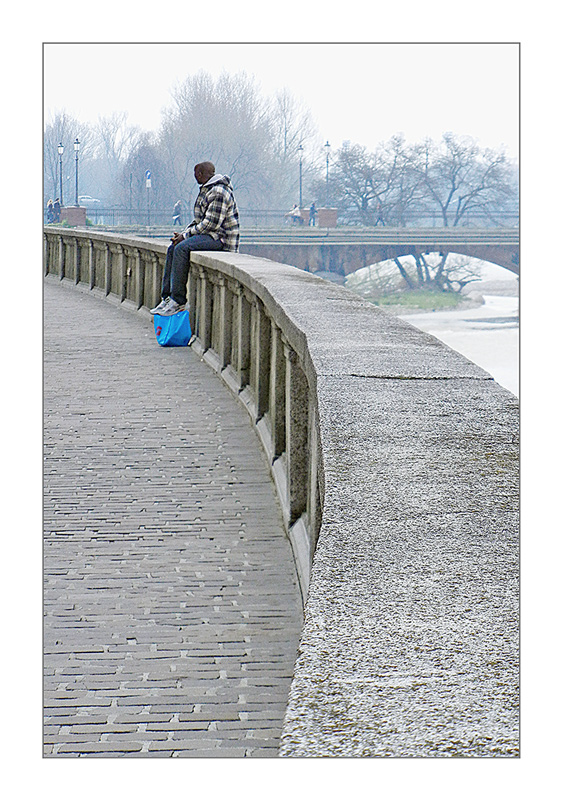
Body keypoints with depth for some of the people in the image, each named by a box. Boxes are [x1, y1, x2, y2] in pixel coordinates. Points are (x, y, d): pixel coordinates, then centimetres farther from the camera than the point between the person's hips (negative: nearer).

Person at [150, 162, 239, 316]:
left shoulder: (218, 192, -17)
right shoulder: (206, 190, 18)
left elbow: (210, 224, -22)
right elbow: (199, 220, 23)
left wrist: (186, 235, -15)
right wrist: (183, 234, 7)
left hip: (221, 237, -11)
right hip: (207, 234, 11)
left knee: (181, 249, -27)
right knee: (172, 249, 6)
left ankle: (178, 302, -27)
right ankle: (167, 298, 2)